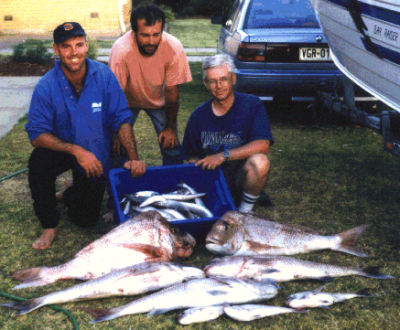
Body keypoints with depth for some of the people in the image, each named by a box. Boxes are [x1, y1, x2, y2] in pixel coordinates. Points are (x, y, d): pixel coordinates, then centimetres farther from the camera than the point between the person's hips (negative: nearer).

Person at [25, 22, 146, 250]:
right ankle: (50, 225, -11)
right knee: (39, 161, -35)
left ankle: (72, 195, 40)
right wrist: (77, 150, -34)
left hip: (96, 156, 1)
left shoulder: (104, 75, -19)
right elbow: (37, 134, -22)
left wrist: (134, 158, -24)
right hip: (62, 150, -1)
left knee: (86, 219, 1)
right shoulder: (46, 86, -21)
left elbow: (122, 119, -14)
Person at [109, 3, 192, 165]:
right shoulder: (121, 50, -34)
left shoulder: (174, 48, -29)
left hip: (159, 99, 1)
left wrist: (170, 127, -7)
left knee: (172, 147, -5)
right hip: (129, 99, -1)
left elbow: (172, 91, -16)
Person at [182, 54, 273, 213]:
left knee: (259, 162, -33)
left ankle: (245, 211, -9)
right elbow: (192, 157, 9)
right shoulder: (199, 115, 3)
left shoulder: (252, 105, -6)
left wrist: (224, 155, -23)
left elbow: (263, 145, -18)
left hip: (241, 177, -2)